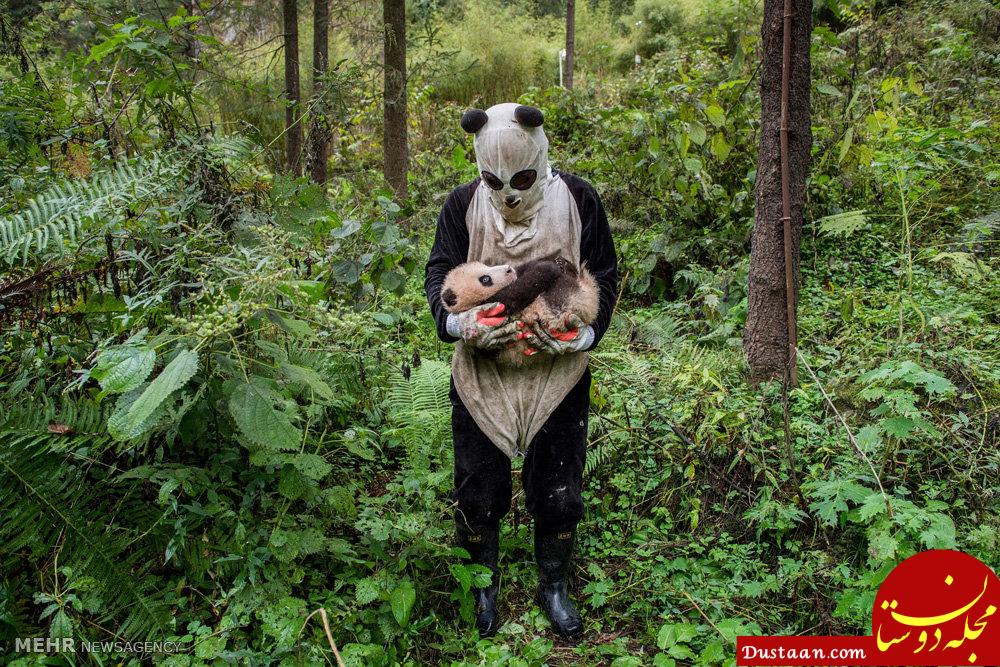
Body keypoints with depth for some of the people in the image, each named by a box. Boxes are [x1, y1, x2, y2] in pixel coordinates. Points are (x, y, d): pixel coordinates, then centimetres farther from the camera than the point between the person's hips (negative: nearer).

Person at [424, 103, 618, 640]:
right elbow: (438, 273, -4)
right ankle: (485, 583, 38)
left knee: (558, 491, 11)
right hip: (480, 374, 1)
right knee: (478, 492, 12)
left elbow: (605, 275, -2)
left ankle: (553, 584, 37)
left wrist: (582, 332, -20)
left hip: (558, 375, 0)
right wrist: (459, 322, -26)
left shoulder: (578, 201, -6)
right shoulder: (463, 204, -4)